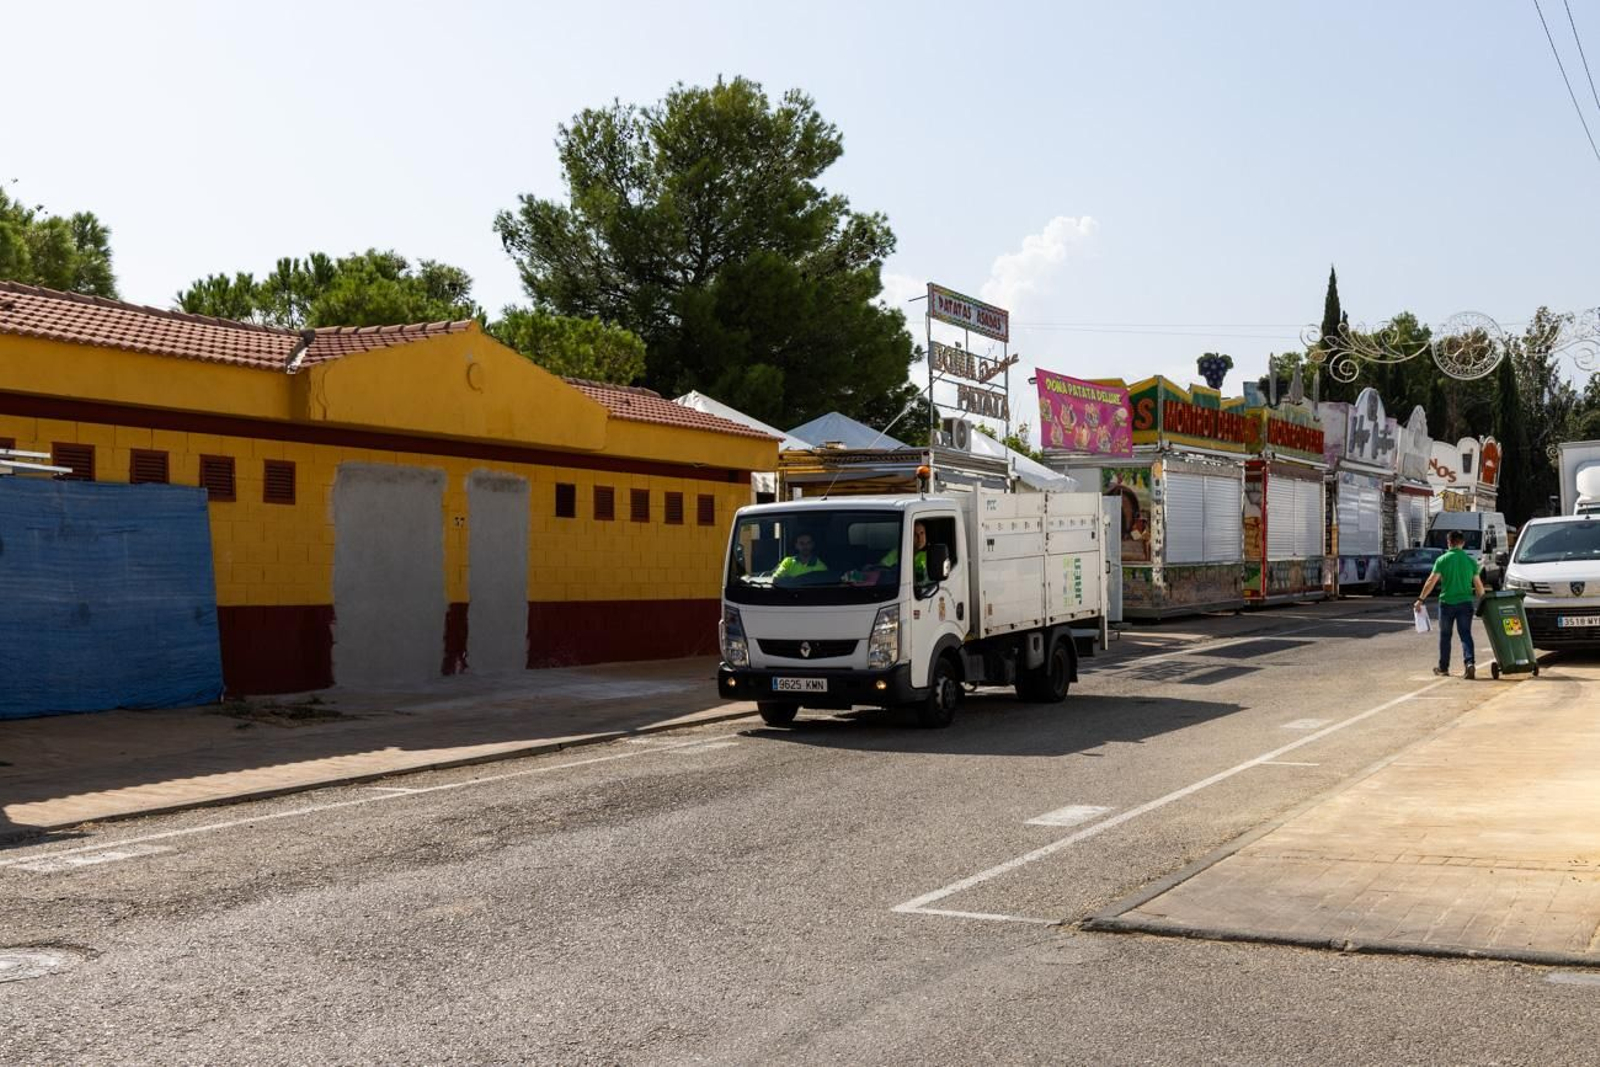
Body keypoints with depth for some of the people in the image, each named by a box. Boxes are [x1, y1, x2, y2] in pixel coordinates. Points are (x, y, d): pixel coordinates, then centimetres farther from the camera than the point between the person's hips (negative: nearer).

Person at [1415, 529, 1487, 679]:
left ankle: (1443, 667, 20)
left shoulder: (1442, 560, -5)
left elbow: (1431, 581, -9)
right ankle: (1469, 663, -17)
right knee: (1465, 634, 2)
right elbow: (1478, 585, 3)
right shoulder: (1471, 561, 2)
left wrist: (1421, 599, -5)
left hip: (1447, 603, -1)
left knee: (1445, 635, 11)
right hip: (1465, 603, 1)